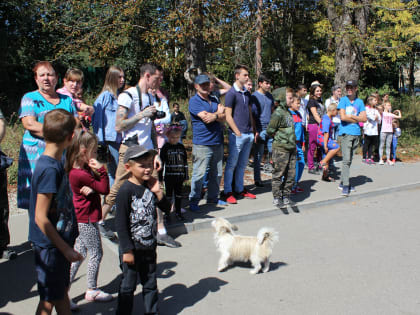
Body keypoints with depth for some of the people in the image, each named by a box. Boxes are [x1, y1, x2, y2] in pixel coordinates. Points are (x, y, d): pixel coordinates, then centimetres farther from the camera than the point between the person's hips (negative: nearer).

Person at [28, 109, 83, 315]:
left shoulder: (56, 164, 4)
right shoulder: (49, 169, -24)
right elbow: (41, 218, -23)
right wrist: (65, 248, -19)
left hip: (60, 242, 8)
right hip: (50, 246, -8)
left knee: (62, 291, 22)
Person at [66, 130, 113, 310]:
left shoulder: (79, 170, 5)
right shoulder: (81, 174, -24)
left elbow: (98, 186, 2)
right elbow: (105, 189, -17)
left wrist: (92, 188, -18)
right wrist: (101, 169, -16)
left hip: (81, 219, 9)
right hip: (86, 220, -9)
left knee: (79, 253, 16)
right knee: (96, 253, 6)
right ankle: (92, 291, 22)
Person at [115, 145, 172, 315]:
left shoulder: (151, 186, 2)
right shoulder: (126, 190, -18)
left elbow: (167, 208, 6)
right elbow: (120, 223, -17)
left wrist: (158, 192, -11)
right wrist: (127, 250, -16)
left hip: (149, 247, 6)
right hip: (132, 248, -6)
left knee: (150, 283, 18)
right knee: (128, 285, 8)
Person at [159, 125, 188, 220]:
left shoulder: (181, 147, 8)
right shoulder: (165, 147, -3)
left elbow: (185, 162, 14)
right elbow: (162, 162, -3)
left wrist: (186, 174, 12)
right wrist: (161, 175, -7)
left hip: (179, 175, 3)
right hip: (169, 176, -3)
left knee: (178, 194, 10)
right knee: (168, 194, 4)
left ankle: (178, 211, 21)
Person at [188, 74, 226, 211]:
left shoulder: (214, 100, 17)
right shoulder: (194, 101, -5)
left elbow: (223, 118, 7)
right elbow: (206, 117, -17)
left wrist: (213, 115, -11)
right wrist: (218, 113, 0)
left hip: (217, 142, 7)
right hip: (202, 144, -7)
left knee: (217, 173, 12)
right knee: (199, 173, -5)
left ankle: (213, 197, 26)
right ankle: (194, 201, 6)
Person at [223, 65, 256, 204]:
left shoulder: (247, 93, 14)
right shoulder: (231, 93, -8)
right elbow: (228, 116, -11)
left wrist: (254, 130, 13)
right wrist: (238, 133, -15)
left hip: (249, 134, 7)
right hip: (237, 135, -7)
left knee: (243, 164, 14)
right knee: (232, 164, 0)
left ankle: (239, 189, 23)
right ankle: (228, 192, 7)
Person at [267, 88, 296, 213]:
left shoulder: (288, 112, 14)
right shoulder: (278, 113, -13)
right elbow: (270, 130, -14)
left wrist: (293, 142, 15)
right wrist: (279, 138, -6)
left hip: (291, 148, 8)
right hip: (280, 148, -8)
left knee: (291, 174, 10)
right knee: (278, 174, 1)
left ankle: (286, 196, 21)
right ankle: (277, 198, 10)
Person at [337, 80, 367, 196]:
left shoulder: (360, 102, 12)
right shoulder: (343, 100, 1)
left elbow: (364, 118, 4)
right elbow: (343, 117, -11)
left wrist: (351, 116, -5)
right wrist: (356, 119, -2)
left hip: (356, 133, 5)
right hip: (346, 133, -5)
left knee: (349, 160, 10)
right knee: (346, 160, -11)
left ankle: (343, 182, 19)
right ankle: (345, 186, -11)